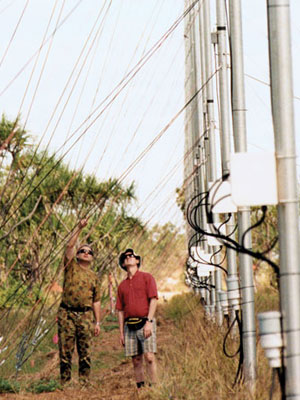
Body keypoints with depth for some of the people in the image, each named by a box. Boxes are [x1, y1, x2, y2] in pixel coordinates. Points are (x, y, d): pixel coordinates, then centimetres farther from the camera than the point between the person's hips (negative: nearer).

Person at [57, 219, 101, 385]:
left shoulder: (94, 277, 14)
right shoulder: (71, 268, 7)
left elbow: (96, 301, 16)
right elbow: (70, 245, -7)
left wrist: (97, 322, 11)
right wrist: (79, 228, -14)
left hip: (86, 315, 2)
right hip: (67, 314, -2)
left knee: (85, 351, 2)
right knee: (65, 351, -3)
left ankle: (84, 382, 8)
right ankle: (65, 383, 2)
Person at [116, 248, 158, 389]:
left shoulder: (147, 277, 6)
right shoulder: (122, 285, 19)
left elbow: (153, 300, -3)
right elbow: (120, 310, 18)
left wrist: (149, 322, -14)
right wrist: (121, 332, 11)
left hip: (145, 323, -4)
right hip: (129, 326, 4)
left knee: (149, 357, -14)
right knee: (136, 360, 2)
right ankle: (140, 388, 5)